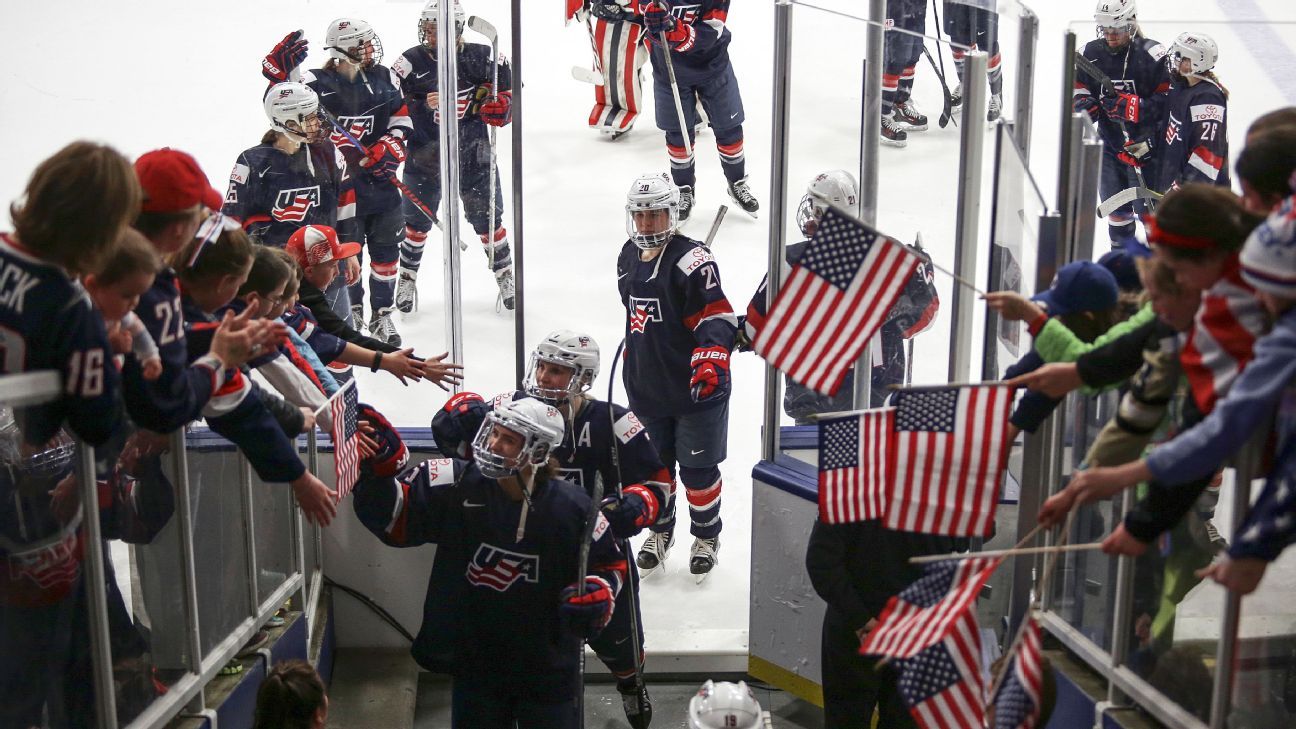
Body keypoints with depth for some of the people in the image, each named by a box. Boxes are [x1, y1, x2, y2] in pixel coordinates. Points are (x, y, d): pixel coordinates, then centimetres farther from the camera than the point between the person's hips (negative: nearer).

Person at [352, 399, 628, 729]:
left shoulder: (571, 508, -14)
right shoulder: (459, 487, -14)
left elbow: (612, 563, 1)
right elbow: (392, 516, -19)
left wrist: (598, 594, -18)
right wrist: (381, 464, -35)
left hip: (547, 669, -1)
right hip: (474, 661, 1)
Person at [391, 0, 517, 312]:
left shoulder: (479, 57, -6)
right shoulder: (410, 63, -7)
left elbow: (507, 83, 6)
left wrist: (500, 104, -14)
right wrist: (423, 106, -24)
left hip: (473, 152, 0)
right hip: (426, 154, 0)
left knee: (487, 217, 7)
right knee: (418, 220, 11)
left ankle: (505, 275, 24)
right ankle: (407, 278, 29)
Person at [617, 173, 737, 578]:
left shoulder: (692, 260, -17)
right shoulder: (628, 257, 8)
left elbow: (717, 316, -21)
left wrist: (712, 360, -33)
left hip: (695, 388, -6)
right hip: (647, 388, 6)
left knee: (698, 468, 6)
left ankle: (706, 535, 28)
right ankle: (660, 529, 39)